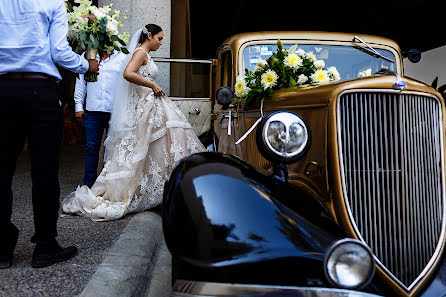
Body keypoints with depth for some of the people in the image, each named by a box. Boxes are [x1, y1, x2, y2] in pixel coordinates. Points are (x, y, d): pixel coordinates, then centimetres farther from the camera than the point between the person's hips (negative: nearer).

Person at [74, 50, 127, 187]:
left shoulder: (122, 58, 9)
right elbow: (80, 82, 14)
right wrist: (78, 107, 8)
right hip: (93, 110, 2)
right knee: (91, 147, 4)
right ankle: (89, 184, 14)